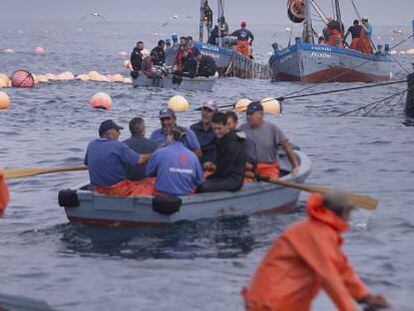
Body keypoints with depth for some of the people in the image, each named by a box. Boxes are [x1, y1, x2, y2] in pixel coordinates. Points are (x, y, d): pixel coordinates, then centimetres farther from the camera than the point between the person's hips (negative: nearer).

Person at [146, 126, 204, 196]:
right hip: (186, 197, 3)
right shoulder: (192, 156, 1)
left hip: (163, 195, -3)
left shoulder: (160, 153, -6)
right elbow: (199, 180, 7)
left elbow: (148, 172, 5)